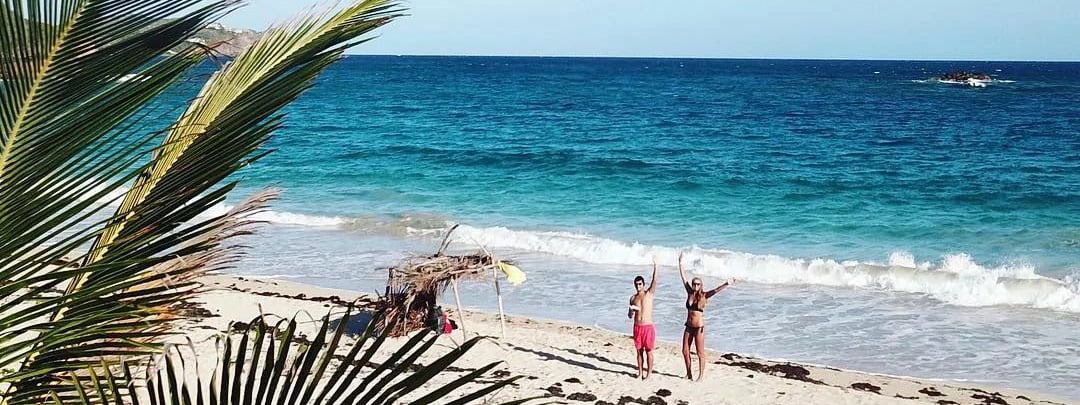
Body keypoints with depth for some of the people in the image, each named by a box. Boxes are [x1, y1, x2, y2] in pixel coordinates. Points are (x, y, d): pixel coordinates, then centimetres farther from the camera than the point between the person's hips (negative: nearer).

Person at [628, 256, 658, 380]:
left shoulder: (649, 294, 1)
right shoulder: (633, 298, 10)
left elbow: (654, 281, -14)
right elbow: (630, 316, 14)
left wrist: (655, 266, -24)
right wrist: (631, 310, -10)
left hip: (648, 327, -3)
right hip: (637, 327, 3)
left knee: (648, 351, 0)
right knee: (639, 351, 9)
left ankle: (649, 373, 8)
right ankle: (640, 373, 18)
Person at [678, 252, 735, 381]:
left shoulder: (703, 296, -7)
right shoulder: (690, 293, 3)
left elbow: (715, 290, -22)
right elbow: (683, 277, 6)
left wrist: (726, 284, -38)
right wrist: (680, 263, 7)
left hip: (699, 328, -5)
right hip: (689, 327, 5)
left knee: (700, 353, 2)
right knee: (685, 351, 10)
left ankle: (700, 376, 11)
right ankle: (689, 374, 26)